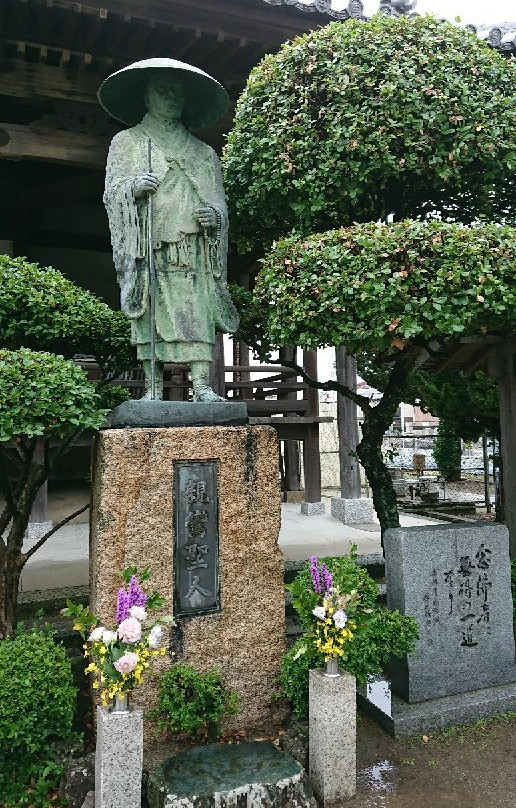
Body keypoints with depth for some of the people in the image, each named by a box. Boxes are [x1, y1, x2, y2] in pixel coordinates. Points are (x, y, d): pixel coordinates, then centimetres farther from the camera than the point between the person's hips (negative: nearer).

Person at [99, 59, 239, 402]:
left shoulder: (203, 152, 24)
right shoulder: (126, 141, 21)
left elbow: (218, 199, 19)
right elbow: (112, 191, 11)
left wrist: (215, 215, -5)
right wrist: (132, 187, -11)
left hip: (191, 247, 1)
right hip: (147, 245, -1)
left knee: (196, 312, -12)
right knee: (150, 312, -9)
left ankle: (202, 385, -16)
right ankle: (154, 388, -7)